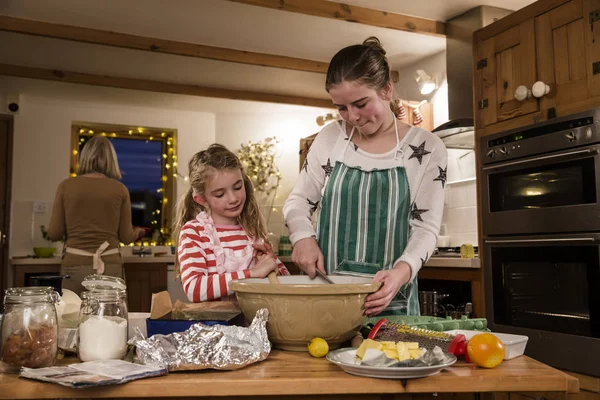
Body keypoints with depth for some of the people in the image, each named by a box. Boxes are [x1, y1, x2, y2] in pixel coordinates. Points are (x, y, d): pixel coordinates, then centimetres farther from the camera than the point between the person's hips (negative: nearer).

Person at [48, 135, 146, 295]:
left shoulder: (66, 186, 0)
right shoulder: (120, 189, 0)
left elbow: (54, 233, 2)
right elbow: (126, 236, 4)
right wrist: (138, 232, 26)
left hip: (75, 265, 0)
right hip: (110, 266, 0)